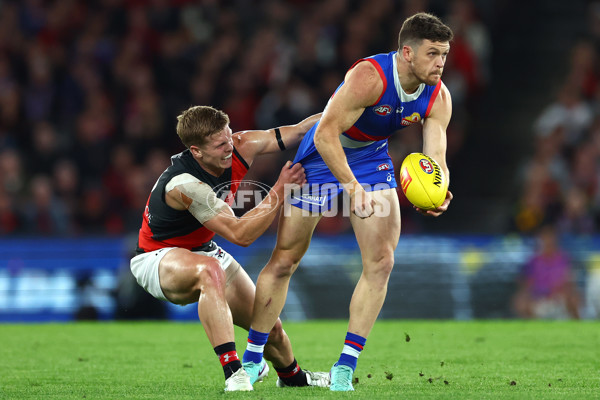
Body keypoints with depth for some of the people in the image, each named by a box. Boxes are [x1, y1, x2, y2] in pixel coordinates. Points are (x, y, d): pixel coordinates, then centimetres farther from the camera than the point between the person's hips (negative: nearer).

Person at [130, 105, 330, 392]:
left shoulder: (239, 148, -17)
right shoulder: (183, 184, -36)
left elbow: (297, 131, -5)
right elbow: (240, 234, -36)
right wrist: (280, 190, -38)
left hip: (203, 250, 7)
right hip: (158, 258, -7)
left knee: (270, 327, 6)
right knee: (210, 270, -42)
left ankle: (291, 376, 41)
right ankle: (233, 373, -46)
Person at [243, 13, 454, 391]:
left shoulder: (438, 97, -14)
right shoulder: (369, 77, -33)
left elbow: (435, 158, -18)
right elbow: (326, 134, -34)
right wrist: (353, 187, -43)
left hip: (372, 160, 5)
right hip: (323, 159, -5)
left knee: (381, 263, -9)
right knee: (284, 261, 0)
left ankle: (345, 367, -2)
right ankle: (252, 359, 15)